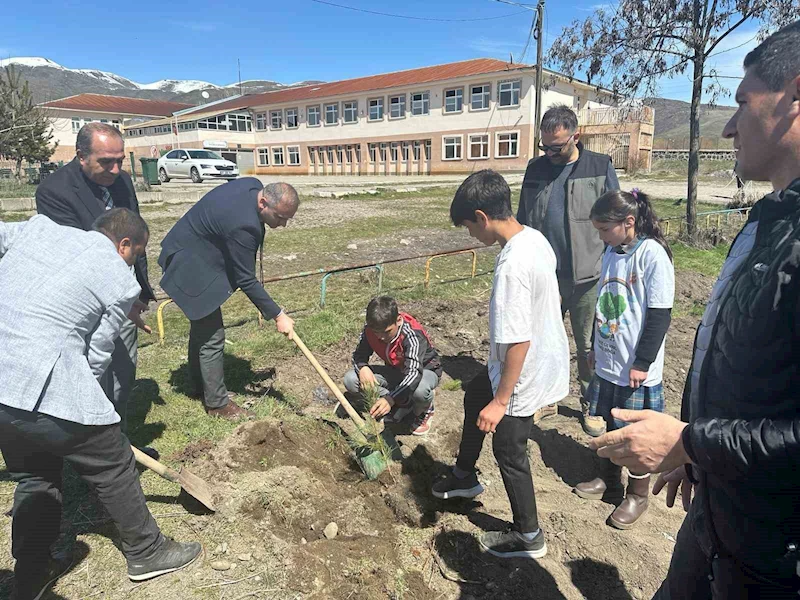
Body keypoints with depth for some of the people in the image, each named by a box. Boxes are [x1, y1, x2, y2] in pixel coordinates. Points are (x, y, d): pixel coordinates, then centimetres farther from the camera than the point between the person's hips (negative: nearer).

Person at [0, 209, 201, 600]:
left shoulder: (39, 226, 10)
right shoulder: (122, 283, -3)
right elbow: (97, 356, 0)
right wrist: (81, 399, 13)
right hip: (40, 387, -7)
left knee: (33, 473, 26)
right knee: (113, 465, 14)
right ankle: (145, 552, 30)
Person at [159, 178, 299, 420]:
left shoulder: (253, 185, -9)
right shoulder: (242, 224, -36)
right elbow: (246, 280, -27)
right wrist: (278, 316, -21)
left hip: (194, 256, 10)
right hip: (193, 268, -10)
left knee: (202, 327, 22)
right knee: (212, 337, -3)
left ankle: (198, 386, 39)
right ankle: (217, 403, 12)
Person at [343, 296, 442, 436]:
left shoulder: (412, 335, -35)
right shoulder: (370, 330, -19)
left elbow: (414, 373, -45)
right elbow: (359, 354, -6)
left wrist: (390, 399, -57)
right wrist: (363, 367, -32)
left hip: (424, 370, -5)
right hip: (395, 371, 6)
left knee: (420, 390, -45)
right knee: (351, 380, -16)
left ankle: (423, 412, -3)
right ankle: (403, 404, -3)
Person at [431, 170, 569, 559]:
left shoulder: (511, 266, -32)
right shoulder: (536, 238, -3)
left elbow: (518, 342, -30)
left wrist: (501, 401, -20)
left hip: (524, 375, -10)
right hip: (546, 358, 10)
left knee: (509, 453, 11)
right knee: (475, 395, 28)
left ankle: (528, 537, 34)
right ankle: (465, 476, 49)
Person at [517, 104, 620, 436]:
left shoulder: (601, 167, -2)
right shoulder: (536, 168, 7)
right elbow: (522, 220, 12)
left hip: (587, 276, -3)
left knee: (588, 345, 9)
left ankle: (591, 406, 26)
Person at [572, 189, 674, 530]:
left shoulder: (652, 255, -16)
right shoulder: (611, 252, 6)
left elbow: (659, 315, -17)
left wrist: (642, 364, -16)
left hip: (636, 369, -7)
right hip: (607, 362, 7)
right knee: (606, 424, 19)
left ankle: (638, 494, 28)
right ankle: (607, 477, 40)